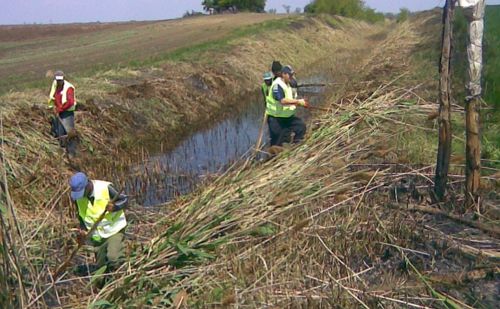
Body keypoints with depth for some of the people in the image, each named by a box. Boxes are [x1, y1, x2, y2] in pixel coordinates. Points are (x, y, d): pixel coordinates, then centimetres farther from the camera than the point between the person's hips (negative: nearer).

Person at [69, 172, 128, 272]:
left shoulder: (105, 188, -20)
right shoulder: (77, 197, -6)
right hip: (97, 235, 5)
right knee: (100, 265, 10)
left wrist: (115, 207, -31)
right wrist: (83, 229, -5)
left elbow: (125, 199, -12)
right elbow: (81, 214, 11)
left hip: (114, 229, -5)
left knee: (113, 259, -20)